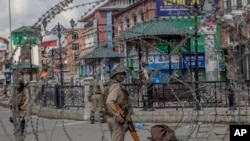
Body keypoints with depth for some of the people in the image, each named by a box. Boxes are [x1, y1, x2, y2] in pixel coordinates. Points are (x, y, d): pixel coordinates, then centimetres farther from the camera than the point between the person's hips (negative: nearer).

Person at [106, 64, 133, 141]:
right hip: (117, 120, -10)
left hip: (113, 118, 10)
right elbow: (109, 102, -27)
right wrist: (118, 116, -28)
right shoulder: (116, 86, -13)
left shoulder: (119, 86, 19)